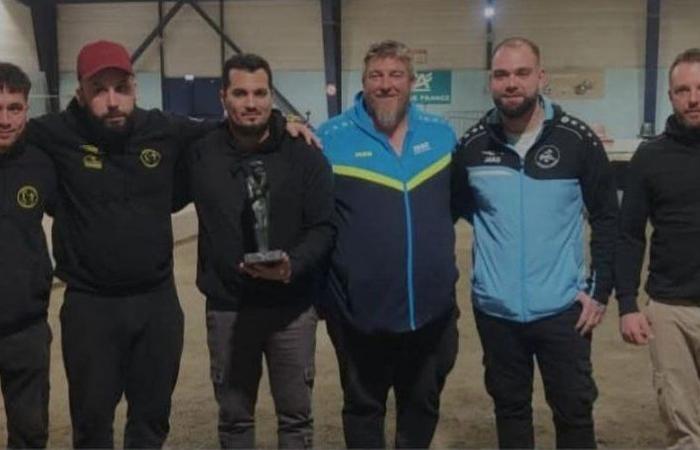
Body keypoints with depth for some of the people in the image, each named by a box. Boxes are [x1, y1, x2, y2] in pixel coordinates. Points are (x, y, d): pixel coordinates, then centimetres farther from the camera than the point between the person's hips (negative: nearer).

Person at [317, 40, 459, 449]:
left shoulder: (441, 134, 4)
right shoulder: (331, 138, -7)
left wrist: (438, 241, 6)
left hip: (433, 308, 3)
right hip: (360, 311, -3)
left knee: (424, 404, 20)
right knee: (363, 406, 16)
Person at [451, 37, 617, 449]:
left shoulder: (578, 140, -7)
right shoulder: (472, 145, -2)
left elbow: (606, 218, -1)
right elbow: (455, 209, 11)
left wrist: (600, 290, -4)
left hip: (563, 307, -2)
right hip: (494, 308, 2)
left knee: (574, 408, 9)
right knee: (509, 406, 17)